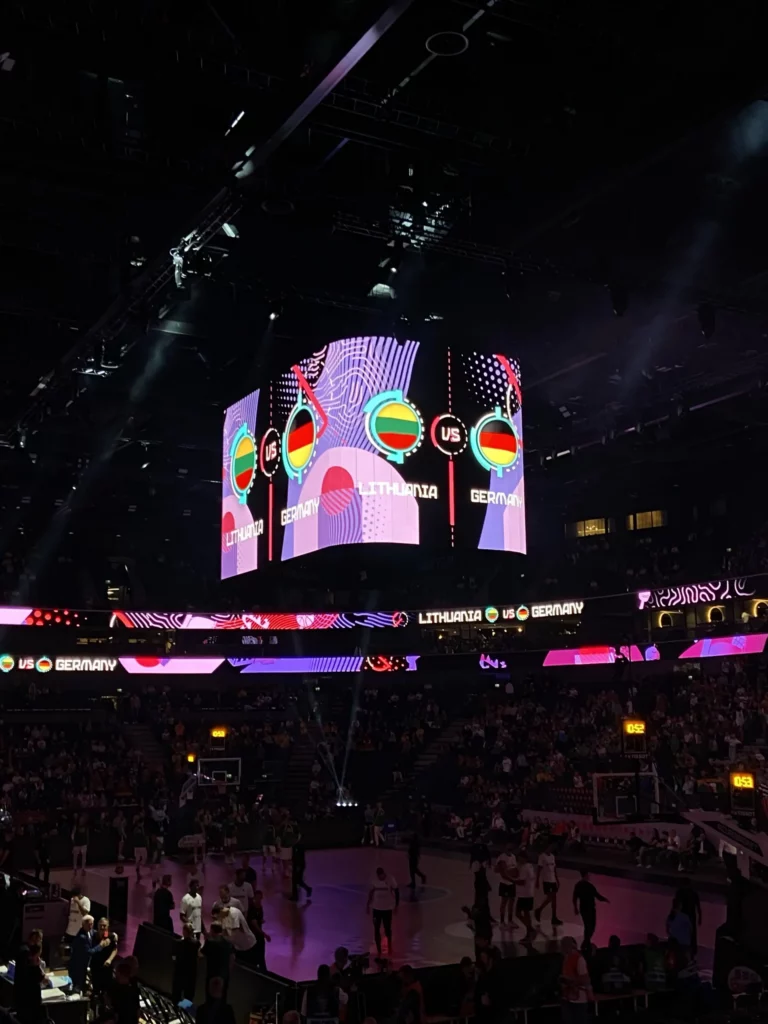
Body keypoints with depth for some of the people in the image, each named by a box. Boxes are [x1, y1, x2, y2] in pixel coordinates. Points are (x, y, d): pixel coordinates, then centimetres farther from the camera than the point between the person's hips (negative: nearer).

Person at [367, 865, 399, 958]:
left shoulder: (390, 879, -16)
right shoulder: (374, 879, -8)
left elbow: (396, 891, -6)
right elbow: (372, 891, 7)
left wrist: (396, 905, -8)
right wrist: (368, 904, 9)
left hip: (387, 908, -2)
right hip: (376, 908, 2)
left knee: (387, 929, 11)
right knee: (376, 930, 2)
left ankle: (389, 946, 38)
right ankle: (379, 951, 15)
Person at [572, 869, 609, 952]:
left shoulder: (577, 885, 0)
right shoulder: (589, 886, -21)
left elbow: (574, 898, 6)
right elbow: (597, 896, -15)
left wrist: (575, 907, 19)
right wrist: (606, 900, 2)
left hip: (583, 908, 7)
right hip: (590, 908, -7)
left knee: (587, 926, 19)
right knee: (591, 927, 5)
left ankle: (587, 943, 27)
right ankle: (586, 943, 1)